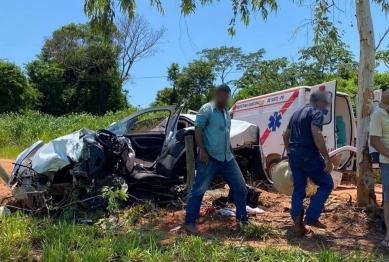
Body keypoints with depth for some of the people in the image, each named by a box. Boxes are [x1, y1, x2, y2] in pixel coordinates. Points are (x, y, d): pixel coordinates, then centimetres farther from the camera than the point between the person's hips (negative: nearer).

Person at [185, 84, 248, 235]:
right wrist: (202, 150, -20)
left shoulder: (226, 112, 17)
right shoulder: (206, 109, -5)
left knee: (240, 186, 11)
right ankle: (189, 223, 4)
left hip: (227, 157, 8)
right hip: (210, 157, -8)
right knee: (199, 189, -3)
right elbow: (198, 130, -12)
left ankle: (242, 219, 24)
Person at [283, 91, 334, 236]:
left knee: (298, 190, 12)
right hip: (309, 156, -8)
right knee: (326, 184, 7)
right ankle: (311, 217, 1)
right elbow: (316, 134, -22)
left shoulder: (297, 113, 19)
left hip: (294, 156, 8)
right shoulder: (316, 112, -7)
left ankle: (298, 224, 12)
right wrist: (327, 158, -22)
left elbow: (286, 136, 23)